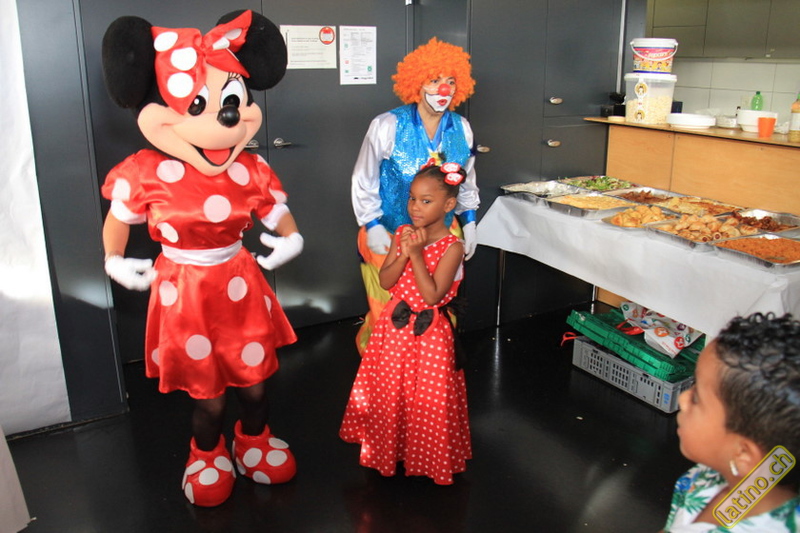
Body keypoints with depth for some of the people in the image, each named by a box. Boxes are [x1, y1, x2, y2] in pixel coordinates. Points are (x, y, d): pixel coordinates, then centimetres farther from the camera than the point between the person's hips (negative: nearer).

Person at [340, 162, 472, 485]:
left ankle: (428, 458, 31)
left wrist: (417, 254, -26)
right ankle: (389, 448, 40)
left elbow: (432, 295, -23)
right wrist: (404, 253, -19)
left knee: (426, 399, 7)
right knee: (389, 392, 17)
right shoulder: (403, 234, 0)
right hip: (394, 326, 5)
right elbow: (385, 282, -5)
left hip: (429, 331, -5)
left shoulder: (452, 247, -16)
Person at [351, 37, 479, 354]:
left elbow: (467, 182, 15)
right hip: (389, 235, -3)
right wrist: (372, 227, -11)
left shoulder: (462, 129, 0)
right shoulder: (388, 126, -13)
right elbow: (364, 181, -5)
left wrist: (469, 222, 12)